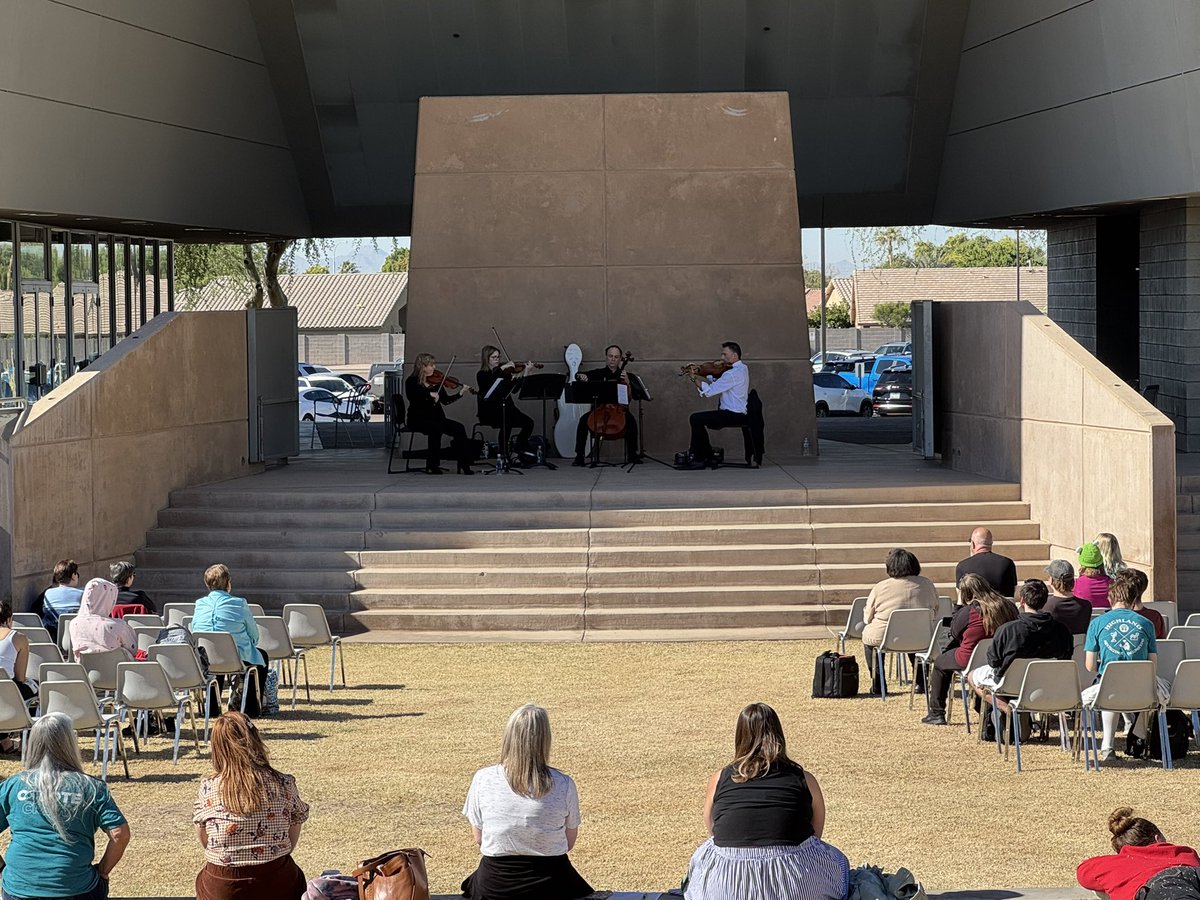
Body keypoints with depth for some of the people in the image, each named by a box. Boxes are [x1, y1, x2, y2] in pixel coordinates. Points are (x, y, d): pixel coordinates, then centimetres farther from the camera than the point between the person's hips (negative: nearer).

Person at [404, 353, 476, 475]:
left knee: (459, 428, -19)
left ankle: (464, 465, -20)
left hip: (436, 418, 5)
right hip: (419, 418, -5)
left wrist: (460, 393, -2)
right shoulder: (412, 381, -2)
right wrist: (430, 394, -28)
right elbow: (411, 397, -21)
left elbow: (445, 400, 11)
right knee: (436, 428, -36)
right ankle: (432, 466, -27)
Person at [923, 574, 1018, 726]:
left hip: (970, 660, -5)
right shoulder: (1008, 607, -7)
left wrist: (959, 604, 3)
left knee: (939, 663, 23)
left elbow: (954, 632, -2)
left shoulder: (969, 611, -20)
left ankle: (937, 713, 25)